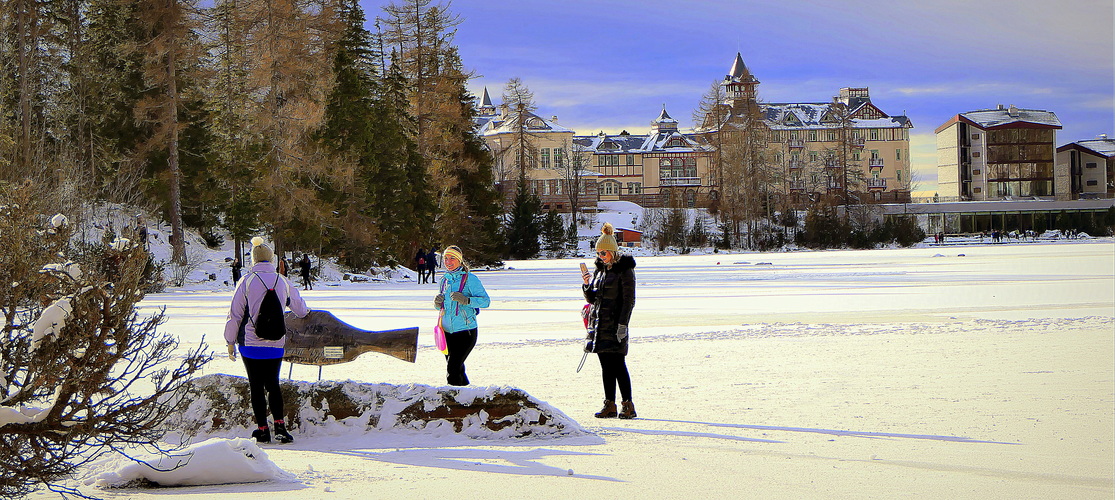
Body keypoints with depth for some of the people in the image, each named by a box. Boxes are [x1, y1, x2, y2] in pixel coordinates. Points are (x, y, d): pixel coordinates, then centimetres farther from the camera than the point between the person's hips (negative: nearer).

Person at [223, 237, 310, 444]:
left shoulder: (246, 282, -7)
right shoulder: (283, 282, 2)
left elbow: (235, 314, -5)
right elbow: (300, 309, 18)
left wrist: (230, 341, 5)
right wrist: (305, 309, 42)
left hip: (251, 344, -2)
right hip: (276, 345, 3)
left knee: (256, 386, 6)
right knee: (273, 384, 13)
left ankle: (262, 429, 6)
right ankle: (280, 425, -1)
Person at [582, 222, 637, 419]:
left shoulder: (624, 270, -6)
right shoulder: (600, 269, 15)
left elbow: (629, 300, -10)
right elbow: (592, 299, 18)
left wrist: (623, 324, -17)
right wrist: (587, 285, -2)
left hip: (616, 324, -7)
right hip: (599, 324, 7)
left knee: (618, 364, -8)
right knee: (606, 366, 8)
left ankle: (628, 405, -3)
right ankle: (610, 405, 12)